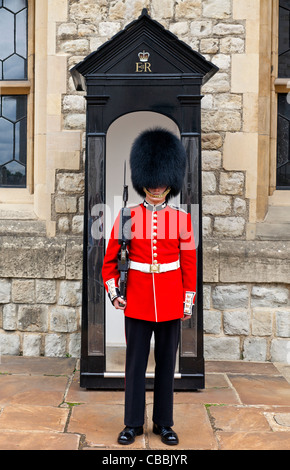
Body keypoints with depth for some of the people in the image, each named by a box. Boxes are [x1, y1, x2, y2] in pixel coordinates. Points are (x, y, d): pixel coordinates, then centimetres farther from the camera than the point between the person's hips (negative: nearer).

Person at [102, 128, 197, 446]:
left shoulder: (182, 219, 1)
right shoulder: (127, 217, -1)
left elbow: (189, 263, 3)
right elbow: (110, 258, 5)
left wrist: (189, 301, 2)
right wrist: (112, 291, -3)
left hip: (171, 302, 1)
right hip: (137, 300, 0)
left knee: (166, 362, 11)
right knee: (135, 362, 8)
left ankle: (164, 423, 26)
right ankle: (133, 423, 23)